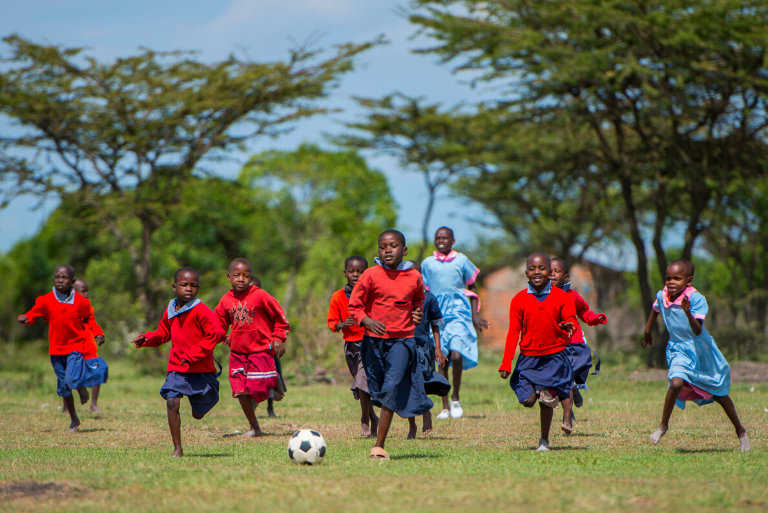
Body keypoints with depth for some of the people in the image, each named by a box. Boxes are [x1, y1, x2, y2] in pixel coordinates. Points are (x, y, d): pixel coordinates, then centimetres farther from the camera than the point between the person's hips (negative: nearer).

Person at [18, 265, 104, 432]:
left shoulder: (81, 302, -5)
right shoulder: (46, 301, -3)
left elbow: (89, 319, 10)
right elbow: (34, 314, 6)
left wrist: (98, 333, -4)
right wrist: (25, 318, -16)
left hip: (76, 346, -3)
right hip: (56, 348, 3)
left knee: (72, 380, -22)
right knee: (63, 387, 8)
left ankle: (82, 387, 16)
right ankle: (74, 420, 25)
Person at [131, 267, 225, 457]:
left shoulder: (201, 311, -15)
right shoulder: (170, 310, 5)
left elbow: (215, 334, -22)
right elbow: (164, 333, 21)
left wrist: (192, 355, -23)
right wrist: (148, 338, 0)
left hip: (201, 369, -4)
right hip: (177, 368, 4)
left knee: (198, 414, 9)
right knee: (172, 402, -17)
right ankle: (177, 448, -9)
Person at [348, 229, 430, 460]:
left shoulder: (414, 277, 4)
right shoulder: (371, 276, -3)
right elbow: (354, 306, 0)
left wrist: (417, 313, 4)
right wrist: (367, 321, -19)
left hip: (402, 339, 0)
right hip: (374, 340, 1)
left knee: (392, 387, -16)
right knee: (378, 391, 8)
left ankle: (379, 445, -15)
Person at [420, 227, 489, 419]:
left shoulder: (461, 260, 7)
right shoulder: (427, 263, 10)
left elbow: (472, 289, 14)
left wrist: (475, 315, 6)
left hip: (458, 312, -2)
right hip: (437, 315, 2)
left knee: (457, 355, -18)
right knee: (442, 361, 2)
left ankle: (455, 398, 2)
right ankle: (445, 407, 8)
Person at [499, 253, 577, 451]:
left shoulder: (561, 297, -1)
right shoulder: (519, 300, 0)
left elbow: (571, 321, -1)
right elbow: (513, 332, 0)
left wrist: (568, 326, -28)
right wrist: (506, 362, -6)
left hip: (554, 357, -1)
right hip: (528, 358, 1)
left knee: (547, 401, -4)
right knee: (528, 401, -7)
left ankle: (544, 440, 16)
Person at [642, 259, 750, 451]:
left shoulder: (696, 299, -26)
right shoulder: (662, 296, -11)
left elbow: (697, 331, -35)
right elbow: (655, 310, 15)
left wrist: (688, 313, -50)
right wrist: (647, 331, 24)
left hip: (701, 350, -2)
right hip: (679, 350, 2)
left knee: (718, 394, 10)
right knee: (676, 383, -26)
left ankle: (740, 431, 30)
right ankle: (663, 425, -7)